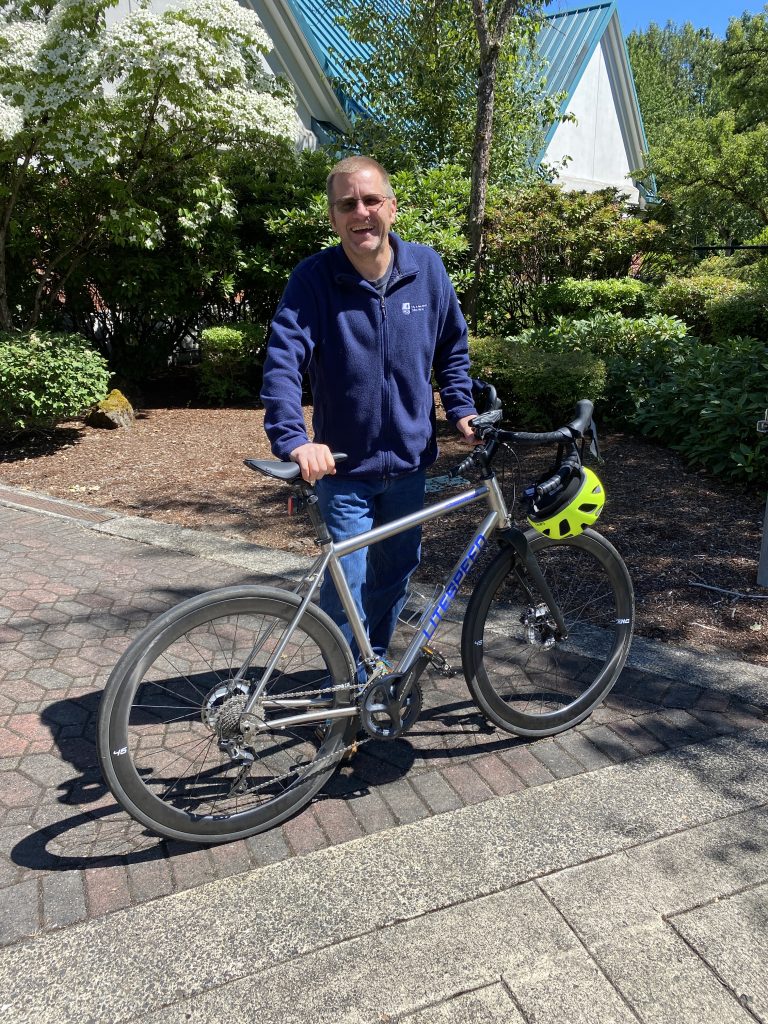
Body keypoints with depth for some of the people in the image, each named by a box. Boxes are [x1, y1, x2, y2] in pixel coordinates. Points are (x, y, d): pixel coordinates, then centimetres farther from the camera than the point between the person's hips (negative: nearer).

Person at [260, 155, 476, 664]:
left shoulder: (427, 267, -3)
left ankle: (374, 662, 41)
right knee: (349, 581, -3)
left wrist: (461, 409, 0)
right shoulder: (313, 279, -14)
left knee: (397, 570, 17)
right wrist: (294, 439, -38)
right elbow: (283, 363, -24)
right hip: (343, 466, -4)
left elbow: (453, 347, 10)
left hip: (409, 460, 4)